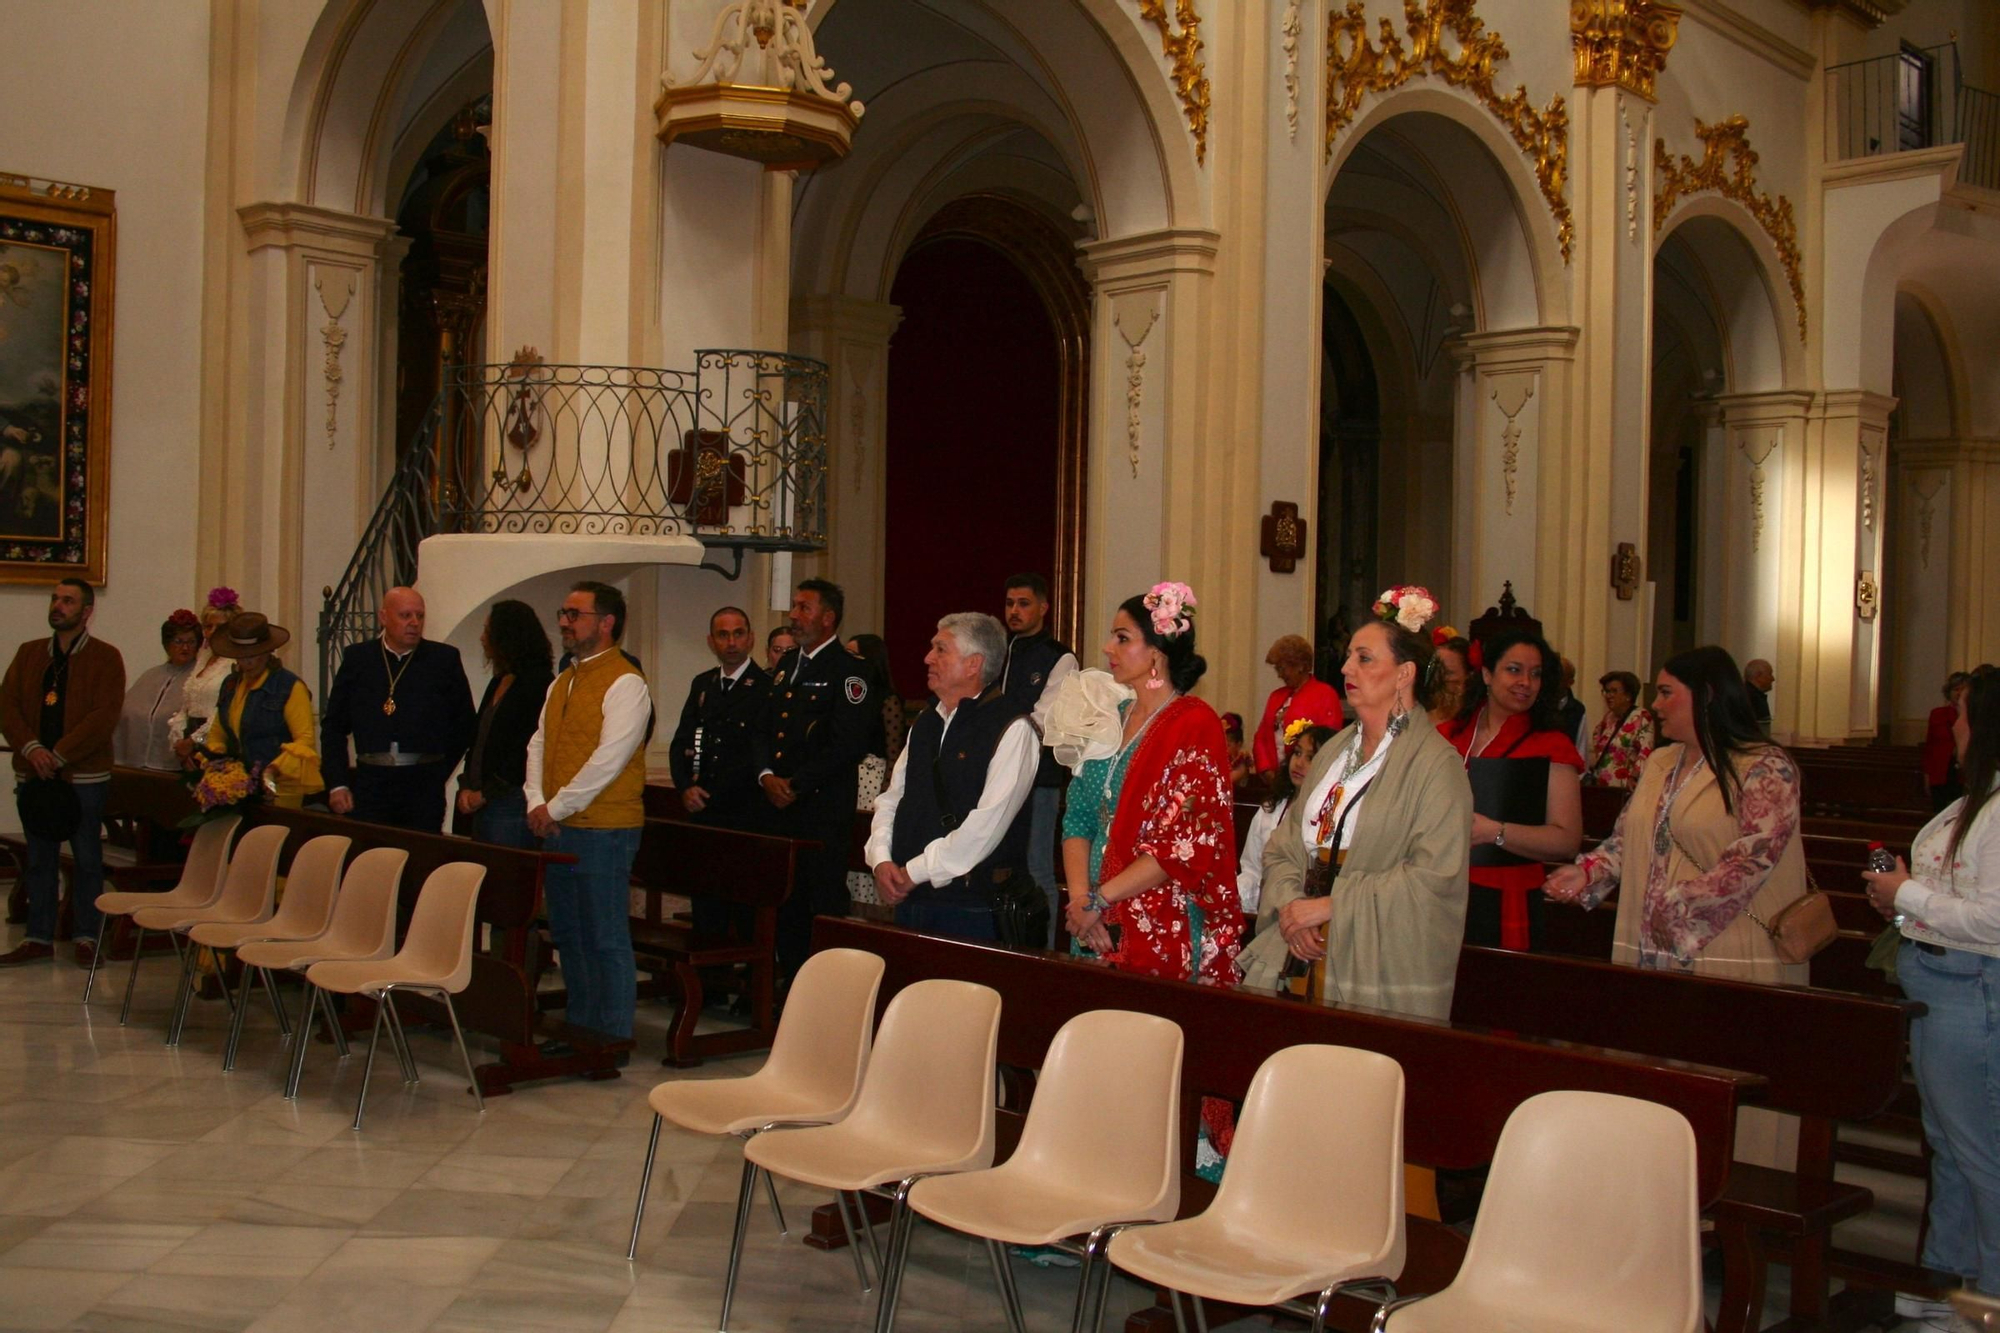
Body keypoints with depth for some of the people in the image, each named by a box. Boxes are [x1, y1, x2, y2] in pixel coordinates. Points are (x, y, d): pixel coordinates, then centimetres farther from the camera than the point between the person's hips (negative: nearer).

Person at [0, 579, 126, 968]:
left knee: (87, 859, 2)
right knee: (38, 859, 10)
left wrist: (59, 755, -17)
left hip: (84, 775, -4)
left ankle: (86, 937, 11)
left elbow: (104, 716, -13)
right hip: (34, 774, 5)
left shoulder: (105, 658, -3)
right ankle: (39, 938, 17)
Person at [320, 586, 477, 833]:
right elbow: (333, 726, 11)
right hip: (370, 783, 1)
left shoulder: (444, 659, 4)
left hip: (423, 786, -1)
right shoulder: (357, 658, 8)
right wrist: (337, 784, 3)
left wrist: (438, 772, 5)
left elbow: (465, 725, 9)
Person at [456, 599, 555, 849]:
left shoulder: (539, 683, -12)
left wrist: (486, 793, -13)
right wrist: (466, 787, 4)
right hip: (482, 804, 9)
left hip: (512, 803, -9)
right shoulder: (498, 682, 17)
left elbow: (529, 749, -17)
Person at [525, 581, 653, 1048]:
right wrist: (537, 803, -1)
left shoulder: (625, 683, -10)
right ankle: (579, 1025, 25)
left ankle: (613, 1037, 5)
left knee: (606, 938, -3)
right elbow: (538, 744, 14)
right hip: (556, 830, 8)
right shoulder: (561, 683, 16)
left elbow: (608, 760, -17)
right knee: (568, 934, 14)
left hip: (602, 831, -8)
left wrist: (558, 807, -14)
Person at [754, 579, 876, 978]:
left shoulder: (849, 670, -7)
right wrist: (767, 776, -2)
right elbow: (764, 730, 17)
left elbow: (847, 744, -16)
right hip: (778, 809, 8)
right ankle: (790, 985, 21)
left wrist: (797, 784, -14)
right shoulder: (787, 664, 18)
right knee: (786, 904, 12)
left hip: (823, 809, -7)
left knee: (824, 905, -4)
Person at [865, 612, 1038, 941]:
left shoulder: (1012, 728, -10)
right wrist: (880, 860, -3)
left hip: (972, 906, -7)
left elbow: (989, 822, -19)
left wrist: (914, 872, -14)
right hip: (909, 900, 7)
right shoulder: (926, 723, 15)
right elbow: (890, 799, 15)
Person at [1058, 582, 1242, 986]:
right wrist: (1079, 899, -7)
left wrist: (1099, 899, -15)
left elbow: (1187, 845, -17)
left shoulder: (1194, 724, -10)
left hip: (1165, 932, -6)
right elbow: (1078, 819, 9)